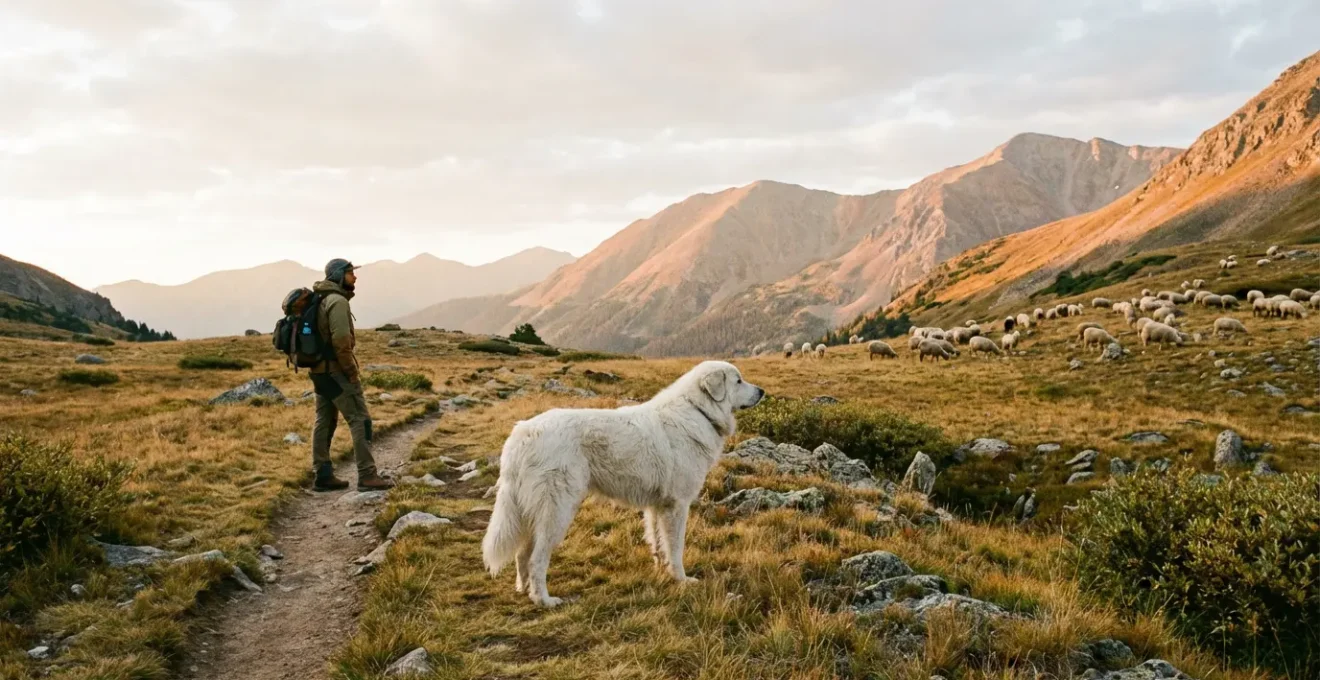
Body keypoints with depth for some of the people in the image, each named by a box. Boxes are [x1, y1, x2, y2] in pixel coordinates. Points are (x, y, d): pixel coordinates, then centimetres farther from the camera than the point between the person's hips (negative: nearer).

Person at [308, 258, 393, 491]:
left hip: (320, 370, 10)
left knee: (324, 422, 11)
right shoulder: (338, 301, -15)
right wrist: (352, 372, -15)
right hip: (335, 371, -10)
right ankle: (367, 476, -9)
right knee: (360, 419, -8)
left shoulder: (322, 300, 16)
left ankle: (323, 476, 15)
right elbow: (341, 342, -23)